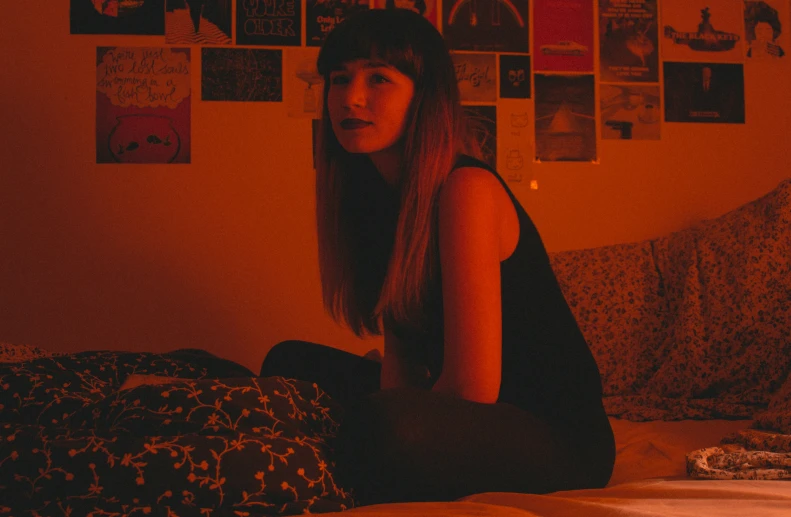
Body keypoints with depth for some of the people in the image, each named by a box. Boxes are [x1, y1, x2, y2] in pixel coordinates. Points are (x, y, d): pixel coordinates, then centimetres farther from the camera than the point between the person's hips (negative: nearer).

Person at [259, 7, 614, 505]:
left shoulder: (467, 189, -20)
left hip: (560, 440, -8)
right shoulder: (381, 195, 5)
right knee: (291, 363, 10)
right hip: (481, 423, 8)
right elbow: (402, 355, 3)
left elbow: (472, 385, -25)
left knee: (385, 425, -35)